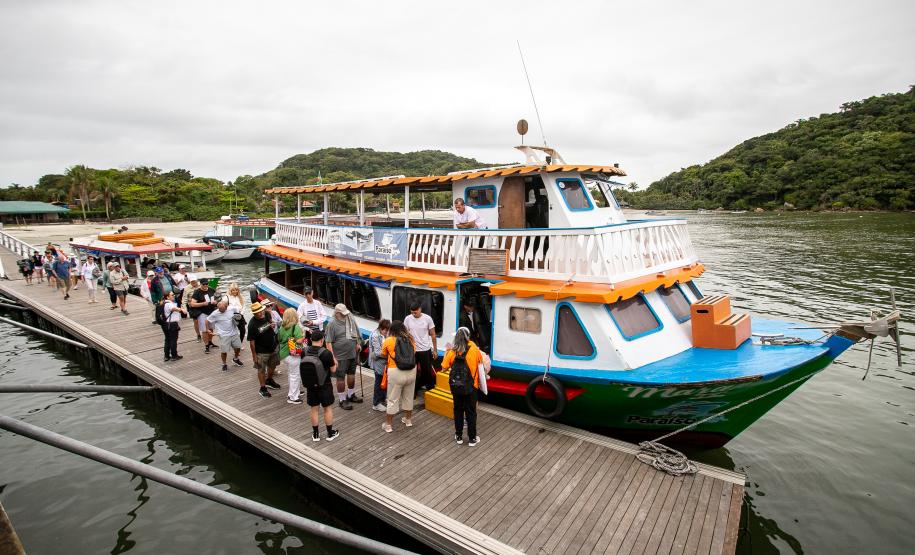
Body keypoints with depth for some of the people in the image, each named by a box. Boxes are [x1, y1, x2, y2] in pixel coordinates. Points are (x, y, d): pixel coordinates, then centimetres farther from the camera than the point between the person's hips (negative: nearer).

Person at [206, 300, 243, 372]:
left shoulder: (231, 309, -7)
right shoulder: (215, 314, -14)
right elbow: (207, 321, -1)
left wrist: (236, 317, -1)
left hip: (234, 333, 4)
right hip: (224, 335, -4)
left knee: (238, 347, 16)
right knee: (224, 351, -2)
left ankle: (235, 359, 44)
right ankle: (224, 364, 22)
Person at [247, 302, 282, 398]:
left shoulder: (267, 315, -10)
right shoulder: (252, 324, -25)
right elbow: (251, 341, -18)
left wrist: (272, 326, -5)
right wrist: (254, 355, -15)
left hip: (273, 347, 6)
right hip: (261, 351, -6)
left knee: (272, 365, 24)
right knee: (261, 369, 10)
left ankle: (269, 381, 49)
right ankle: (262, 388, 26)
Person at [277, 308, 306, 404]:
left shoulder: (282, 327, 4)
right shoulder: (296, 327, -18)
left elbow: (279, 338, 14)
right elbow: (299, 341, -22)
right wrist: (303, 334, -4)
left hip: (283, 353, 8)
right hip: (294, 354, -8)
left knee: (291, 374, 21)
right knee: (295, 375, 3)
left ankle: (296, 391, 36)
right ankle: (293, 397, 10)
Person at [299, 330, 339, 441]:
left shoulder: (304, 352, -9)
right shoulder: (326, 353, -22)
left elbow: (305, 367, 5)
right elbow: (333, 370, -11)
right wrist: (334, 363, 8)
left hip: (310, 386, 4)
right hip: (324, 386, -4)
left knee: (314, 409, 16)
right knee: (328, 408, 13)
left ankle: (315, 434, 27)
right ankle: (330, 433, 24)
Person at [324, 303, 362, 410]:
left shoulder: (350, 319, 3)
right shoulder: (332, 324, -15)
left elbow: (356, 333, 19)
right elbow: (328, 342, -16)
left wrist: (358, 344, 7)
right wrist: (333, 357, -20)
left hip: (353, 354, 7)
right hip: (340, 356, -6)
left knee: (352, 374, 19)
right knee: (341, 377, 3)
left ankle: (351, 395, 38)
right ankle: (342, 400, 16)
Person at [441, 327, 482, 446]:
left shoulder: (452, 352, -10)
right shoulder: (474, 350, -11)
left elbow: (444, 367, -3)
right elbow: (481, 362, 4)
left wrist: (446, 352, 6)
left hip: (456, 386, 1)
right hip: (471, 387, -1)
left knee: (458, 411, 16)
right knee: (471, 412, 11)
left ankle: (459, 437, 25)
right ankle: (472, 438, 19)